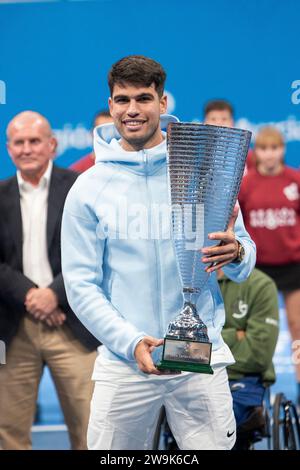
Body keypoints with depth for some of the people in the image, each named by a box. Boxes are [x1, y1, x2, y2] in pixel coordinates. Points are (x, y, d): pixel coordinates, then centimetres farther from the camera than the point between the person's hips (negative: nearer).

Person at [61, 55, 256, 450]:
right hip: (123, 363, 0)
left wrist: (236, 254, -18)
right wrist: (130, 341, -14)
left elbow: (247, 258, 6)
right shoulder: (89, 188, 2)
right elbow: (81, 284, 0)